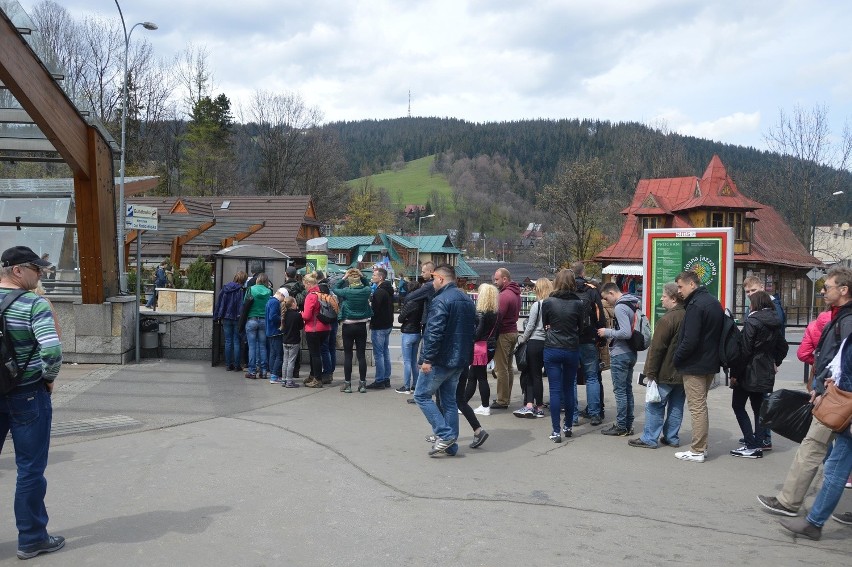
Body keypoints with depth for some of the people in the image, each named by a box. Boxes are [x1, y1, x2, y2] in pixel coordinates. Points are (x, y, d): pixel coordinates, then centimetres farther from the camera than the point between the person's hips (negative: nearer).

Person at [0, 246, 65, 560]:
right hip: (27, 394, -6)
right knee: (30, 469, 5)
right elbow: (52, 351, -26)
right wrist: (48, 379, -8)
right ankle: (32, 539, 16)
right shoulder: (34, 304, -16)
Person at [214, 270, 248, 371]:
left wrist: (218, 317, 13)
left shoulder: (225, 288, 3)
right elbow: (242, 305, -14)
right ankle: (237, 365, 5)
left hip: (226, 319, 4)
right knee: (236, 342, 3)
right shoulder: (241, 290, -11)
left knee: (228, 342, 10)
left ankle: (228, 365, 12)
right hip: (237, 319, -3)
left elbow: (219, 303, 7)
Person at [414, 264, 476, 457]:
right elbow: (473, 329, 20)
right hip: (460, 360, 9)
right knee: (449, 399, 14)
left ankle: (444, 435, -3)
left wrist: (427, 358, -20)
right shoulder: (467, 300, 13)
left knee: (422, 395, 4)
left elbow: (434, 332, -24)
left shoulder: (441, 300, -16)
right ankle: (450, 445, 16)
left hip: (441, 360, -9)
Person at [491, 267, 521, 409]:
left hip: (503, 334, -10)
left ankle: (502, 401, 0)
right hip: (513, 331, 10)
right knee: (508, 367, 15)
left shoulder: (504, 295, -18)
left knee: (501, 368, -4)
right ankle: (506, 398, 23)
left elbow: (498, 317, -21)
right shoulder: (516, 293, 14)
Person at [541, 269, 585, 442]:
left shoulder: (548, 302, -8)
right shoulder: (579, 304, -7)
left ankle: (556, 431, 0)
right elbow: (581, 328, 5)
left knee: (555, 390, 1)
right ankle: (568, 426, 27)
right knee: (569, 388, 15)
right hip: (572, 350, 1)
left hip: (552, 349, -1)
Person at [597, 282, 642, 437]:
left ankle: (621, 427, 4)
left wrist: (607, 332, -13)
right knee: (628, 389, 14)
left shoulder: (620, 307, -18)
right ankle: (629, 425, 21)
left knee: (620, 391, -2)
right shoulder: (633, 304, 11)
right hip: (631, 353, 9)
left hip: (620, 355, -9)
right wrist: (610, 334, 14)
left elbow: (626, 333, -26)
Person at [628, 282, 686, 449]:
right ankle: (672, 437, 20)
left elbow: (657, 348, -18)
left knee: (654, 405, 1)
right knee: (676, 406, 14)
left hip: (666, 373, -8)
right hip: (684, 373, 8)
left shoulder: (667, 319, -18)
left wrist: (651, 372, -12)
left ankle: (650, 438, 5)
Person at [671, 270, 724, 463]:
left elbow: (690, 340, -24)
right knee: (701, 406, 17)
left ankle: (697, 451, 3)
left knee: (697, 408, -3)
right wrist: (715, 357, 18)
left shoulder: (695, 305, -19)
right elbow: (718, 334, 17)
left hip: (695, 366, -9)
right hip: (711, 363, 9)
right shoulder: (714, 302, 12)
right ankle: (702, 446, 24)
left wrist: (677, 358, -10)